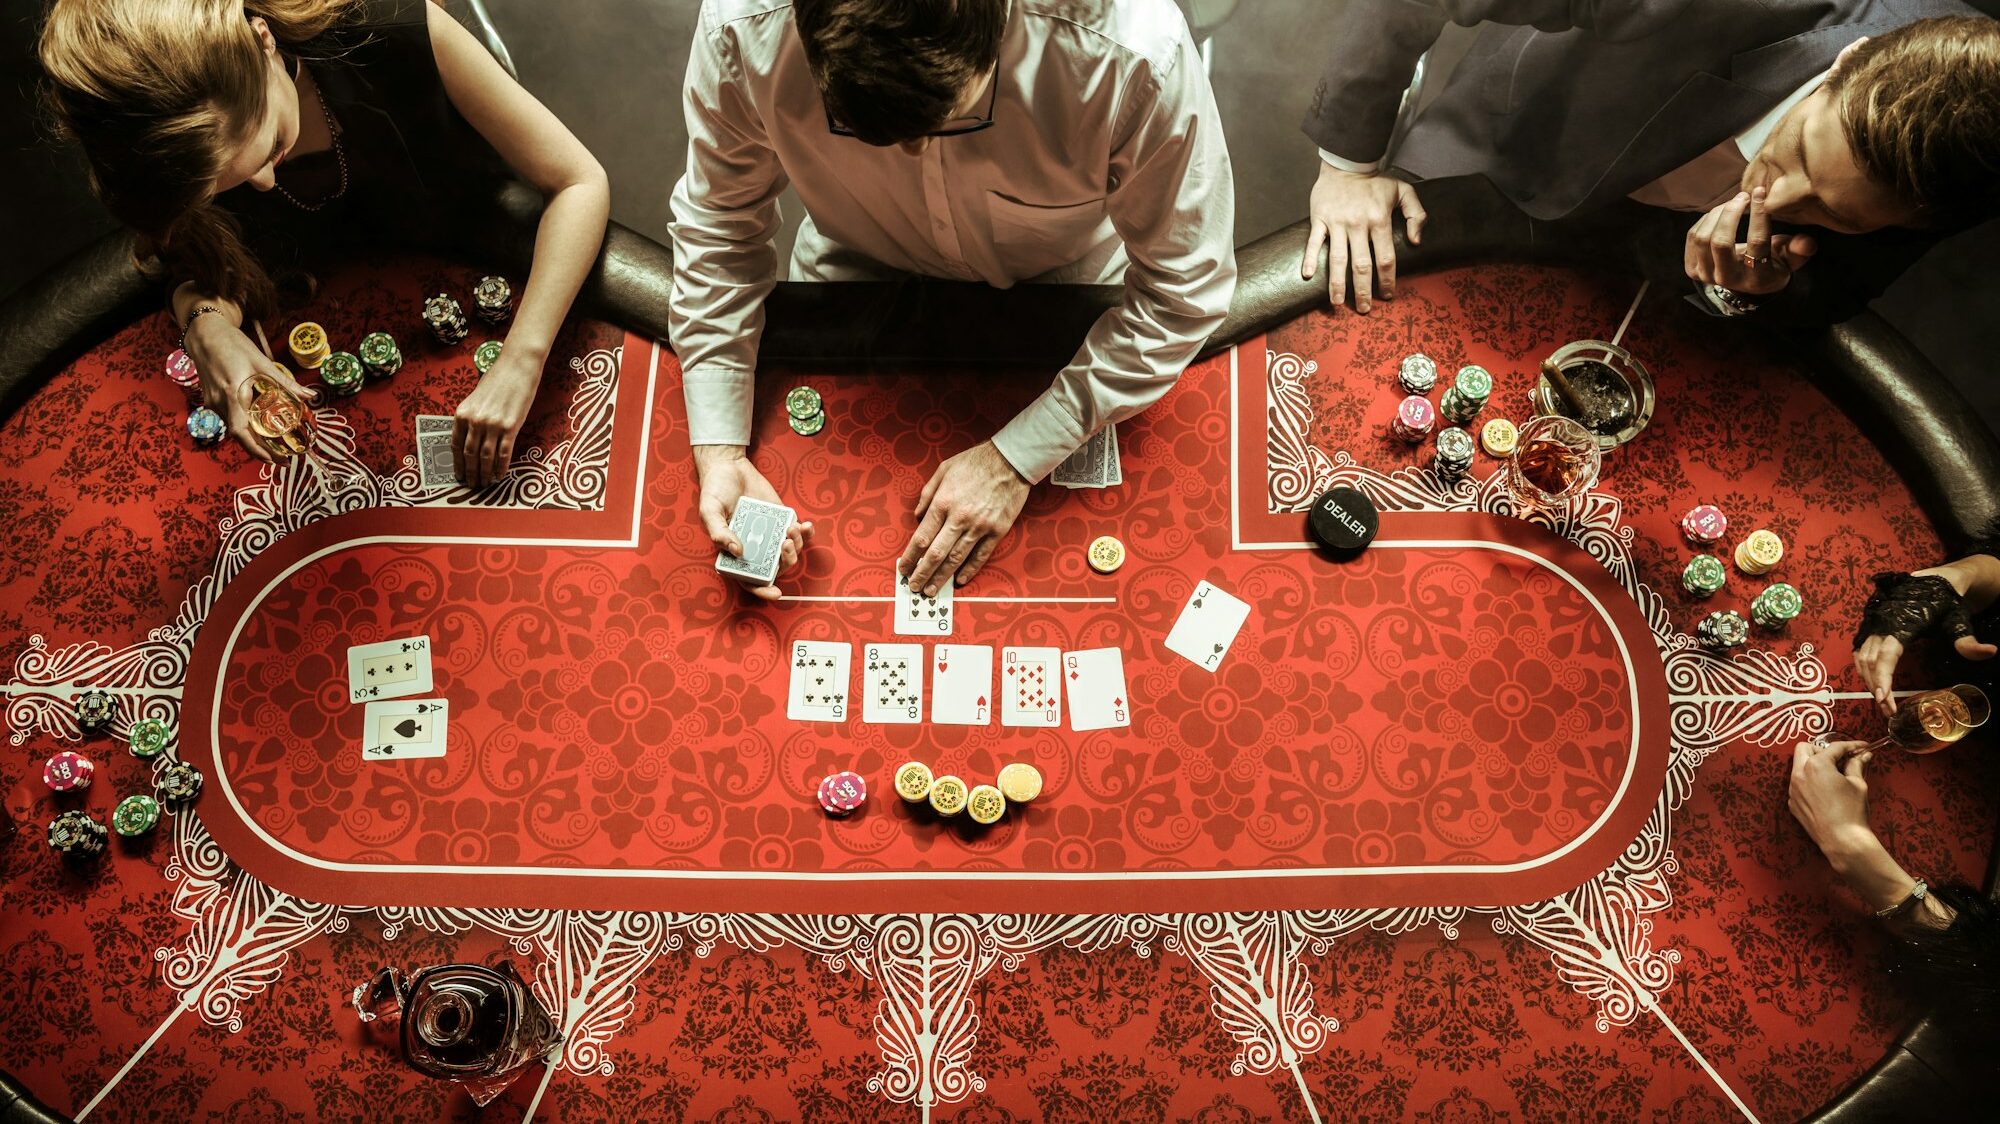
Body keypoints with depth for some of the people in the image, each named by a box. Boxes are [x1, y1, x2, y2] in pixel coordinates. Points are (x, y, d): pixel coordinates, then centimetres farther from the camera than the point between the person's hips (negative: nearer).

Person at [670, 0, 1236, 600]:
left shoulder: (1135, 55, -43)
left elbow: (1182, 289, -28)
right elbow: (719, 229, -17)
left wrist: (1016, 459, -29)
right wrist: (719, 450, -24)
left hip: (1061, 276, -1)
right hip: (856, 272, 2)